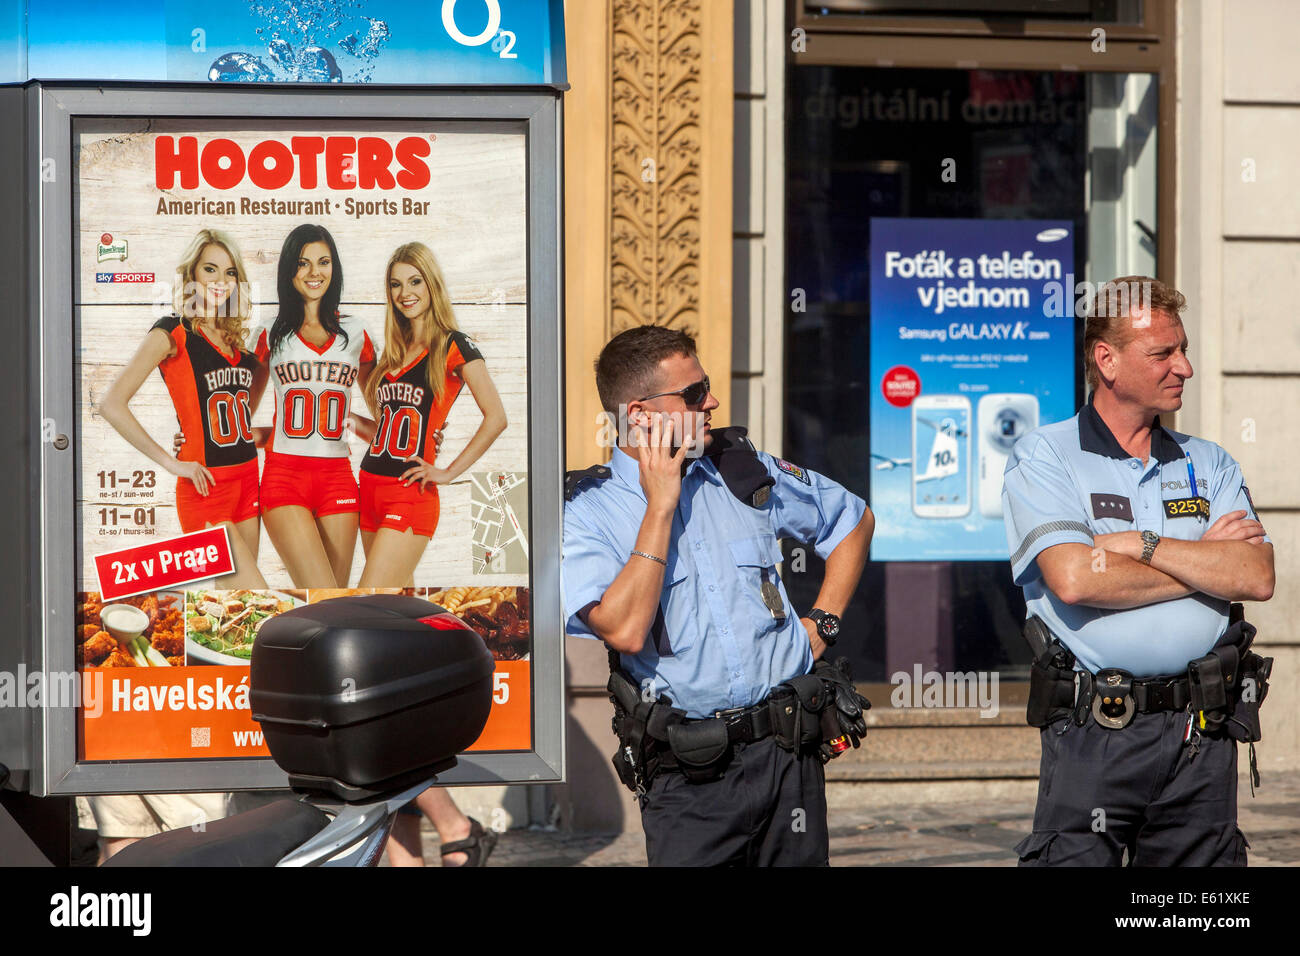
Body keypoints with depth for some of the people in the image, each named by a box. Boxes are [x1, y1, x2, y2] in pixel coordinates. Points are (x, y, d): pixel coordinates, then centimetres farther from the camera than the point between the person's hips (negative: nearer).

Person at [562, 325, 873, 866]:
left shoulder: (743, 470, 7)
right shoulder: (585, 511, -5)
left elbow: (855, 519, 23)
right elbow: (625, 631, -21)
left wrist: (821, 623, 12)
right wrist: (660, 506, -16)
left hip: (787, 746, 4)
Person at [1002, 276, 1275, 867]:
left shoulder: (1209, 465, 15)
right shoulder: (1043, 457, 2)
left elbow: (1257, 577, 0)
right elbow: (1074, 580, -14)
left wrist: (1142, 545, -9)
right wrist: (1205, 561, -3)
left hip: (1203, 732, 4)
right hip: (1094, 731, -4)